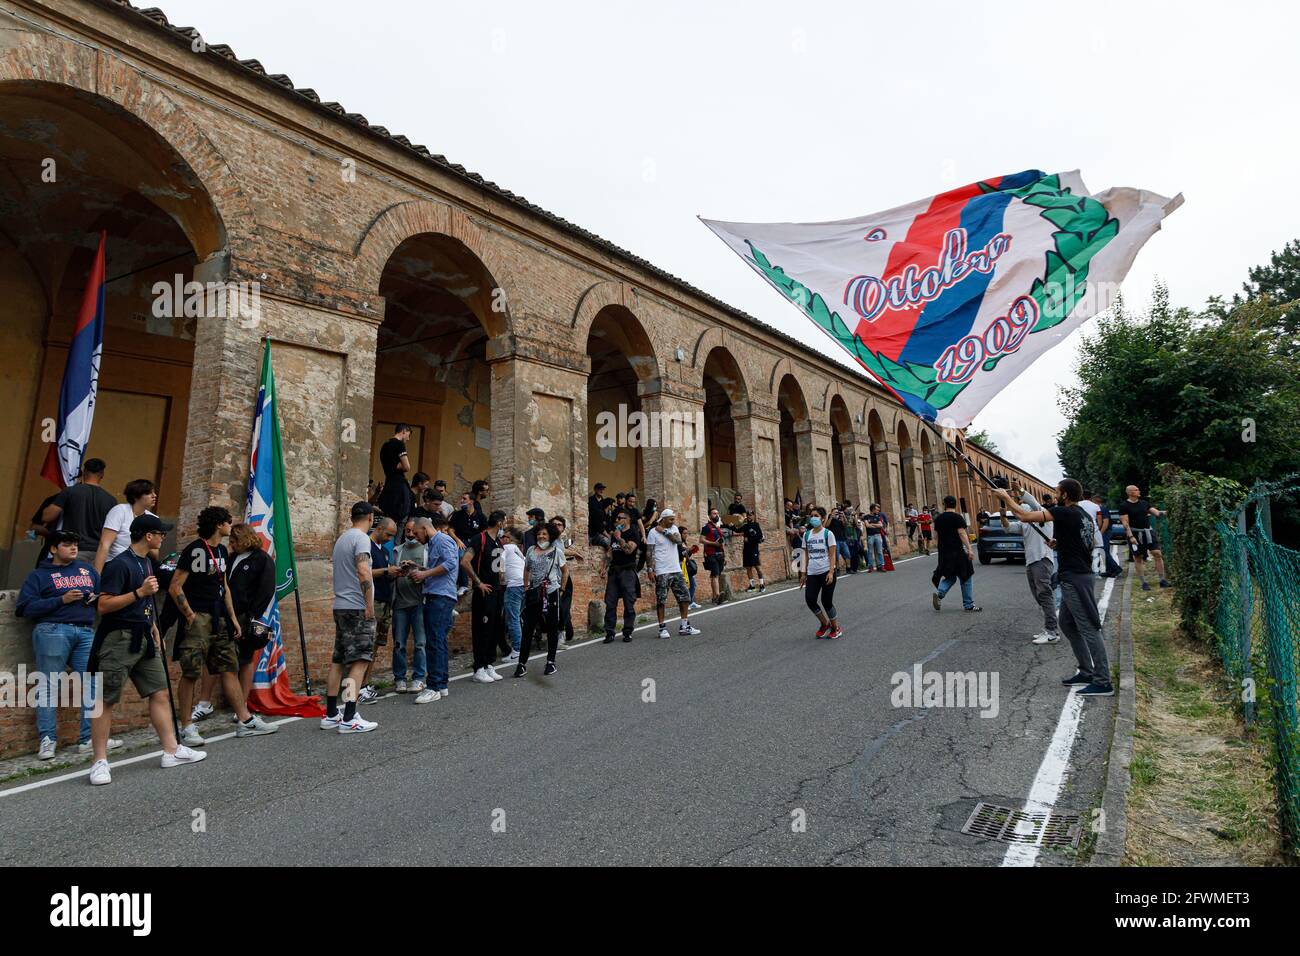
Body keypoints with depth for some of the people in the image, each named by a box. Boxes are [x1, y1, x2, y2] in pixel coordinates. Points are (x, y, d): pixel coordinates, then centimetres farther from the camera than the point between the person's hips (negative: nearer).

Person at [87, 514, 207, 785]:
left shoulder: (146, 563, 14)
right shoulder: (120, 564, -14)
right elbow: (103, 605, -17)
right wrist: (140, 592, -23)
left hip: (144, 638, 8)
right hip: (119, 638, -8)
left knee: (160, 694, 7)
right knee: (106, 700, 1)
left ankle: (172, 750, 12)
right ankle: (100, 762, 11)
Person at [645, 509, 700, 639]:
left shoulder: (673, 528, 10)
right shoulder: (653, 532, -5)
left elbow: (678, 540, -10)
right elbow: (649, 552, -8)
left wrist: (664, 531, -10)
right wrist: (650, 570, -13)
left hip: (676, 570, 6)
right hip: (661, 572, -6)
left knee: (685, 597, 6)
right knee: (661, 600, -1)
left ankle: (684, 626, 15)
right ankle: (662, 628, 8)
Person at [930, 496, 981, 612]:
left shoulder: (938, 519, 8)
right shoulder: (957, 517, -9)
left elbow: (936, 536, 13)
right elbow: (962, 534, -16)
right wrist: (969, 549, -16)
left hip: (943, 552, 5)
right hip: (957, 551, -5)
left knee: (950, 576, 16)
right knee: (966, 577, 6)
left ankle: (939, 593, -8)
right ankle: (968, 605, 9)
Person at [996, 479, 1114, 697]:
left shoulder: (1065, 513, -15)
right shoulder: (1084, 515, 13)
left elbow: (1024, 515, -18)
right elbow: (1091, 541, 26)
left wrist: (1006, 497, -5)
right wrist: (1060, 542, 20)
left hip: (1075, 578, -10)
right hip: (1079, 575, 10)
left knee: (1088, 628, -5)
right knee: (1067, 623, 17)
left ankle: (1103, 682, 0)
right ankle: (1087, 672, 23)